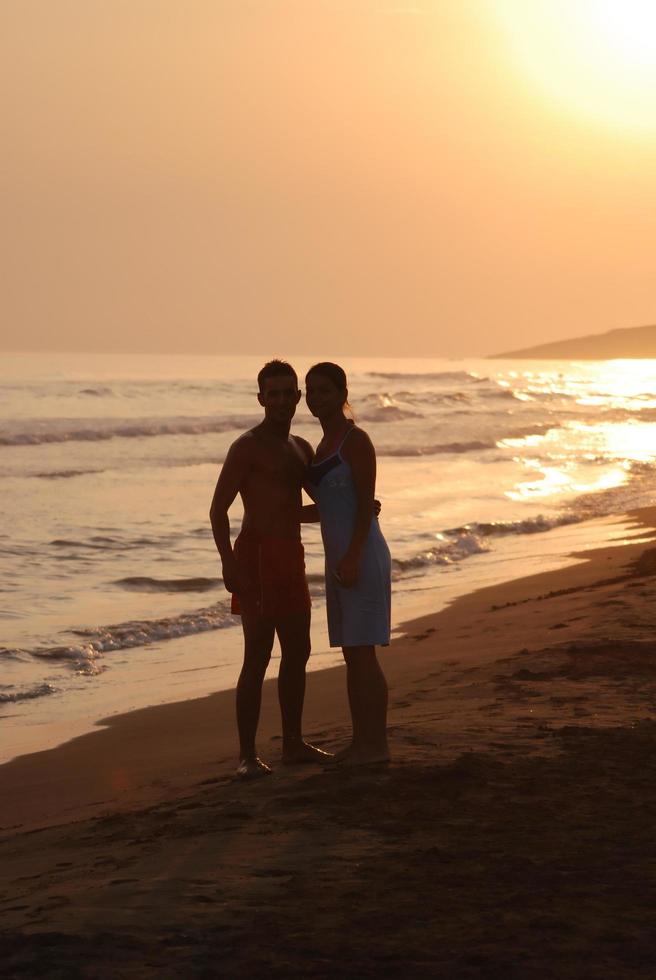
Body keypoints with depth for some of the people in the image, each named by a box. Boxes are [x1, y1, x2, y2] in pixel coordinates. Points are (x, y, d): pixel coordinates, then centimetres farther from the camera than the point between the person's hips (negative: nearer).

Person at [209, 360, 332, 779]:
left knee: (297, 652, 13)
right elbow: (219, 508, -13)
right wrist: (228, 561, -24)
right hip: (257, 556, -8)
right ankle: (248, 755, -8)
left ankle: (294, 744, 23)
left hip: (291, 557, 8)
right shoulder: (248, 447, -8)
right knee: (258, 655, -10)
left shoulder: (301, 448, 16)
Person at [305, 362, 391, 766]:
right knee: (352, 655, 10)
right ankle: (361, 741, 14)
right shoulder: (326, 444, 15)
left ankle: (377, 743, -3)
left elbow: (366, 504, -16)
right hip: (339, 558, 9)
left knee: (362, 652, -8)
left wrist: (352, 559, -22)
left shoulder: (356, 440, -11)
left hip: (362, 556, -9)